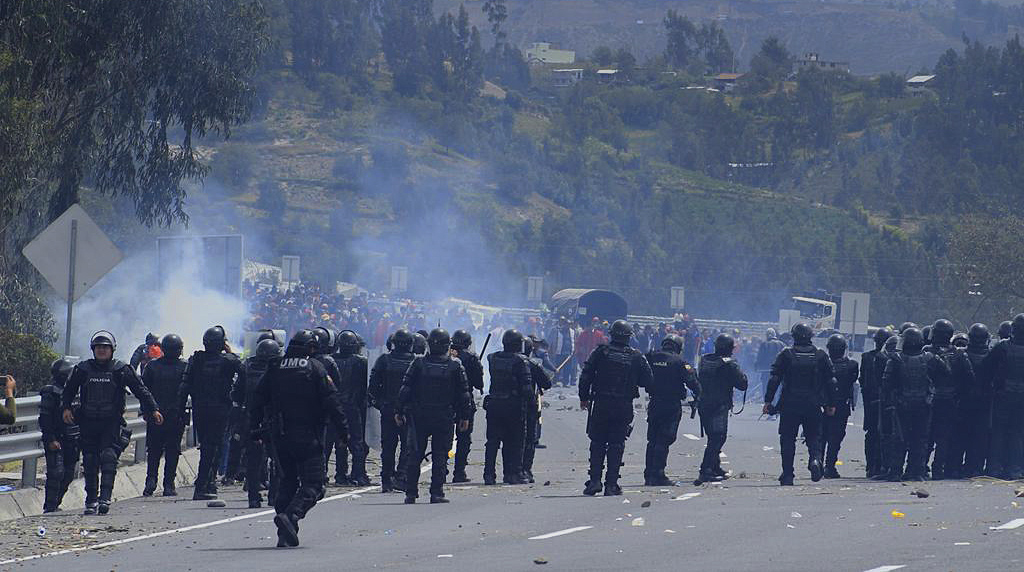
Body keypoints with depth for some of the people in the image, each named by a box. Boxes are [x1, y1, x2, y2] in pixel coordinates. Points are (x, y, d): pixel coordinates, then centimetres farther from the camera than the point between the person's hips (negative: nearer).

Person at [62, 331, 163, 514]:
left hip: (112, 423, -3)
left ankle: (105, 498, -22)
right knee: (90, 462, 3)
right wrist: (66, 408, 2)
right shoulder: (83, 369, 8)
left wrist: (153, 409, -1)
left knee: (109, 457, -16)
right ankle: (91, 501, 10)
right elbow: (69, 391, 19)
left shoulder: (121, 370, 1)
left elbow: (140, 389, 4)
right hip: (88, 422, 3)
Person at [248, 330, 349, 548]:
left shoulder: (274, 368, 8)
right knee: (313, 483, -2)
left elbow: (258, 400, 9)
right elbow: (331, 401, -9)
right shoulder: (315, 368, -4)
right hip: (307, 436, -5)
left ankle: (286, 535, 9)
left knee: (288, 481, 17)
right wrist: (342, 428, -5)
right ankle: (291, 515, -28)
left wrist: (256, 428, 15)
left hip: (279, 436, 5)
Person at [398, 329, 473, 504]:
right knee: (440, 456, 3)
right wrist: (465, 416, 8)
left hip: (420, 416, 1)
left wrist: (401, 412, 5)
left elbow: (405, 389, -2)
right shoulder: (455, 366, -3)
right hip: (445, 417, -1)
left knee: (415, 455, 8)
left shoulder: (418, 364, -2)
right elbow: (464, 393, 0)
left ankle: (411, 493, 8)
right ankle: (436, 493, -3)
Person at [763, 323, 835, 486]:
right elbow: (830, 381, 6)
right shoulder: (820, 355, 4)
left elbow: (774, 379, -4)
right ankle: (815, 459, -18)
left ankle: (787, 475, 5)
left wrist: (768, 400, 0)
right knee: (814, 436, 12)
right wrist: (831, 403, 13)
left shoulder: (786, 355, -2)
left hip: (789, 405, -1)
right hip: (813, 405, 1)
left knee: (788, 439, 7)